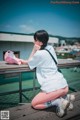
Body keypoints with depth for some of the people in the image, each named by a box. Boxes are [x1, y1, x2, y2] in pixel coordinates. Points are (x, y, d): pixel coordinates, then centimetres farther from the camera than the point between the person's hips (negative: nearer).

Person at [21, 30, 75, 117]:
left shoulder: (39, 53, -13)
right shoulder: (50, 48, 9)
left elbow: (29, 62, 7)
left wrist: (34, 50, -2)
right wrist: (24, 61, 17)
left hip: (54, 88, -8)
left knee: (34, 104, 9)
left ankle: (58, 102, -6)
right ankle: (66, 98, 11)